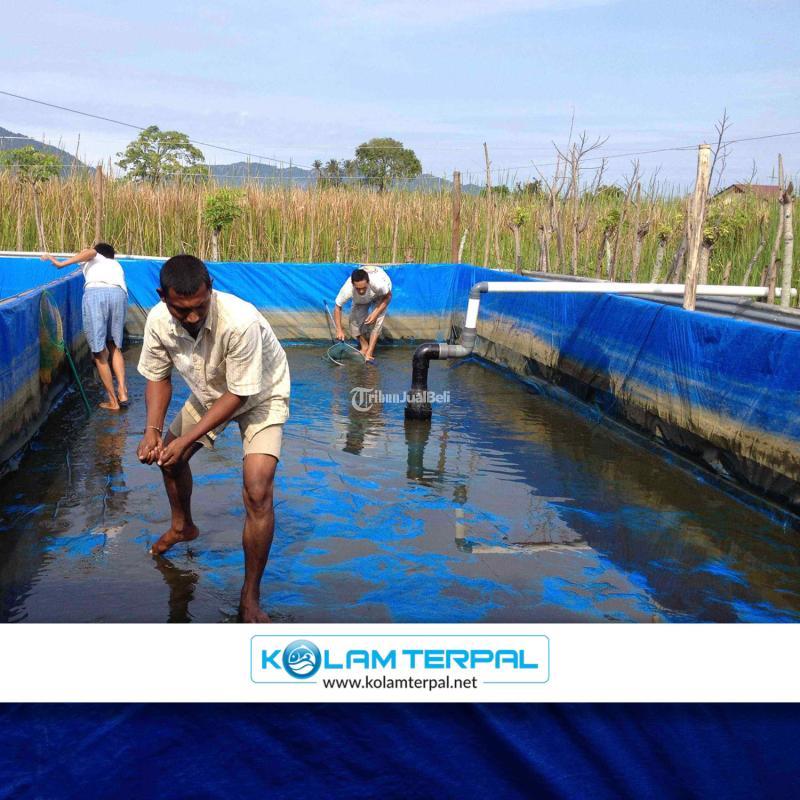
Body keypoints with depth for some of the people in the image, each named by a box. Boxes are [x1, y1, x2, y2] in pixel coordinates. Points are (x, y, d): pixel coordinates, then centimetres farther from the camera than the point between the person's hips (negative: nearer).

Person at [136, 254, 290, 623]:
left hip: (259, 395, -6)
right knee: (166, 454, 17)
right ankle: (183, 527, 49)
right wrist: (153, 430, -23)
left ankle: (250, 597, -5)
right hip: (209, 393, 6)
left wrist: (186, 439, -30)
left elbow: (239, 394, -30)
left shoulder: (240, 322, -40)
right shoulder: (158, 321, -23)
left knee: (257, 492, -21)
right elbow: (158, 378, -7)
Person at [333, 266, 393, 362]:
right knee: (355, 319, -11)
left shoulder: (378, 284, -46)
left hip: (380, 294, -2)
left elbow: (388, 297, -23)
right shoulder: (347, 290, -41)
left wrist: (375, 313, -32)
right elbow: (337, 307, -24)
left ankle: (369, 353, -13)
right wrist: (339, 330, -31)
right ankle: (364, 346, 12)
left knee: (377, 320, -19)